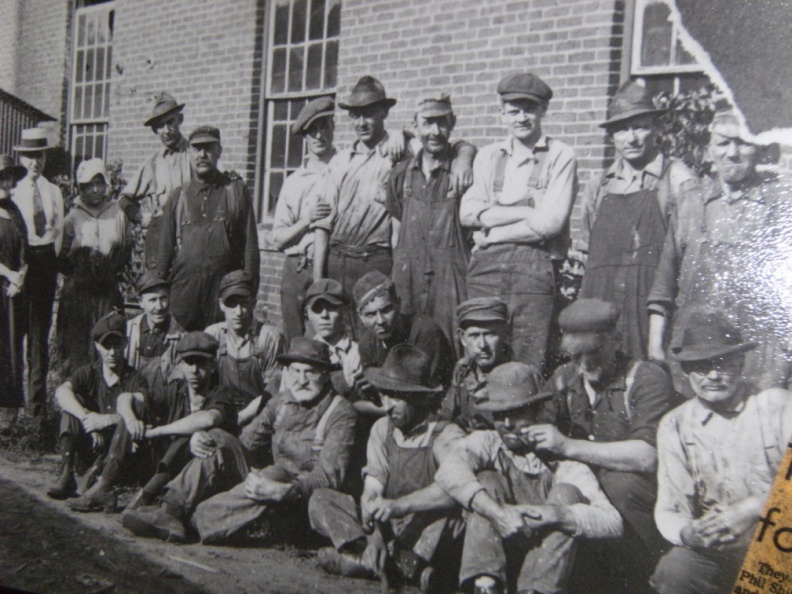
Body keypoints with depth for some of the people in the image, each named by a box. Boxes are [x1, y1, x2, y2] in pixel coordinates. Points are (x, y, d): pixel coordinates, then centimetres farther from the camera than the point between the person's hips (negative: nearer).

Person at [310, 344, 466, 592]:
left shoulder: (446, 435, -11)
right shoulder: (382, 429, 5)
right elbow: (372, 491, -2)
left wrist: (399, 505, -37)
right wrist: (374, 537, -20)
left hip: (427, 534, -5)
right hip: (387, 528, 6)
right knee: (320, 499, -11)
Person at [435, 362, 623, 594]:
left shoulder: (562, 460, 0)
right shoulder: (485, 442, 3)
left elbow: (612, 522, -14)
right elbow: (448, 471, -22)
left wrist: (557, 513, -30)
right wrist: (496, 512, -35)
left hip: (548, 568, 0)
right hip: (495, 564, 0)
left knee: (567, 493, -17)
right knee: (487, 481, -16)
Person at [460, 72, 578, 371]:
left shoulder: (560, 156, 4)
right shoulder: (488, 156, 17)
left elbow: (551, 222, -7)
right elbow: (468, 212, 4)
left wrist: (492, 232, -1)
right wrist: (526, 212, -6)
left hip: (534, 266, -3)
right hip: (485, 266, 4)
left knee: (527, 367, -4)